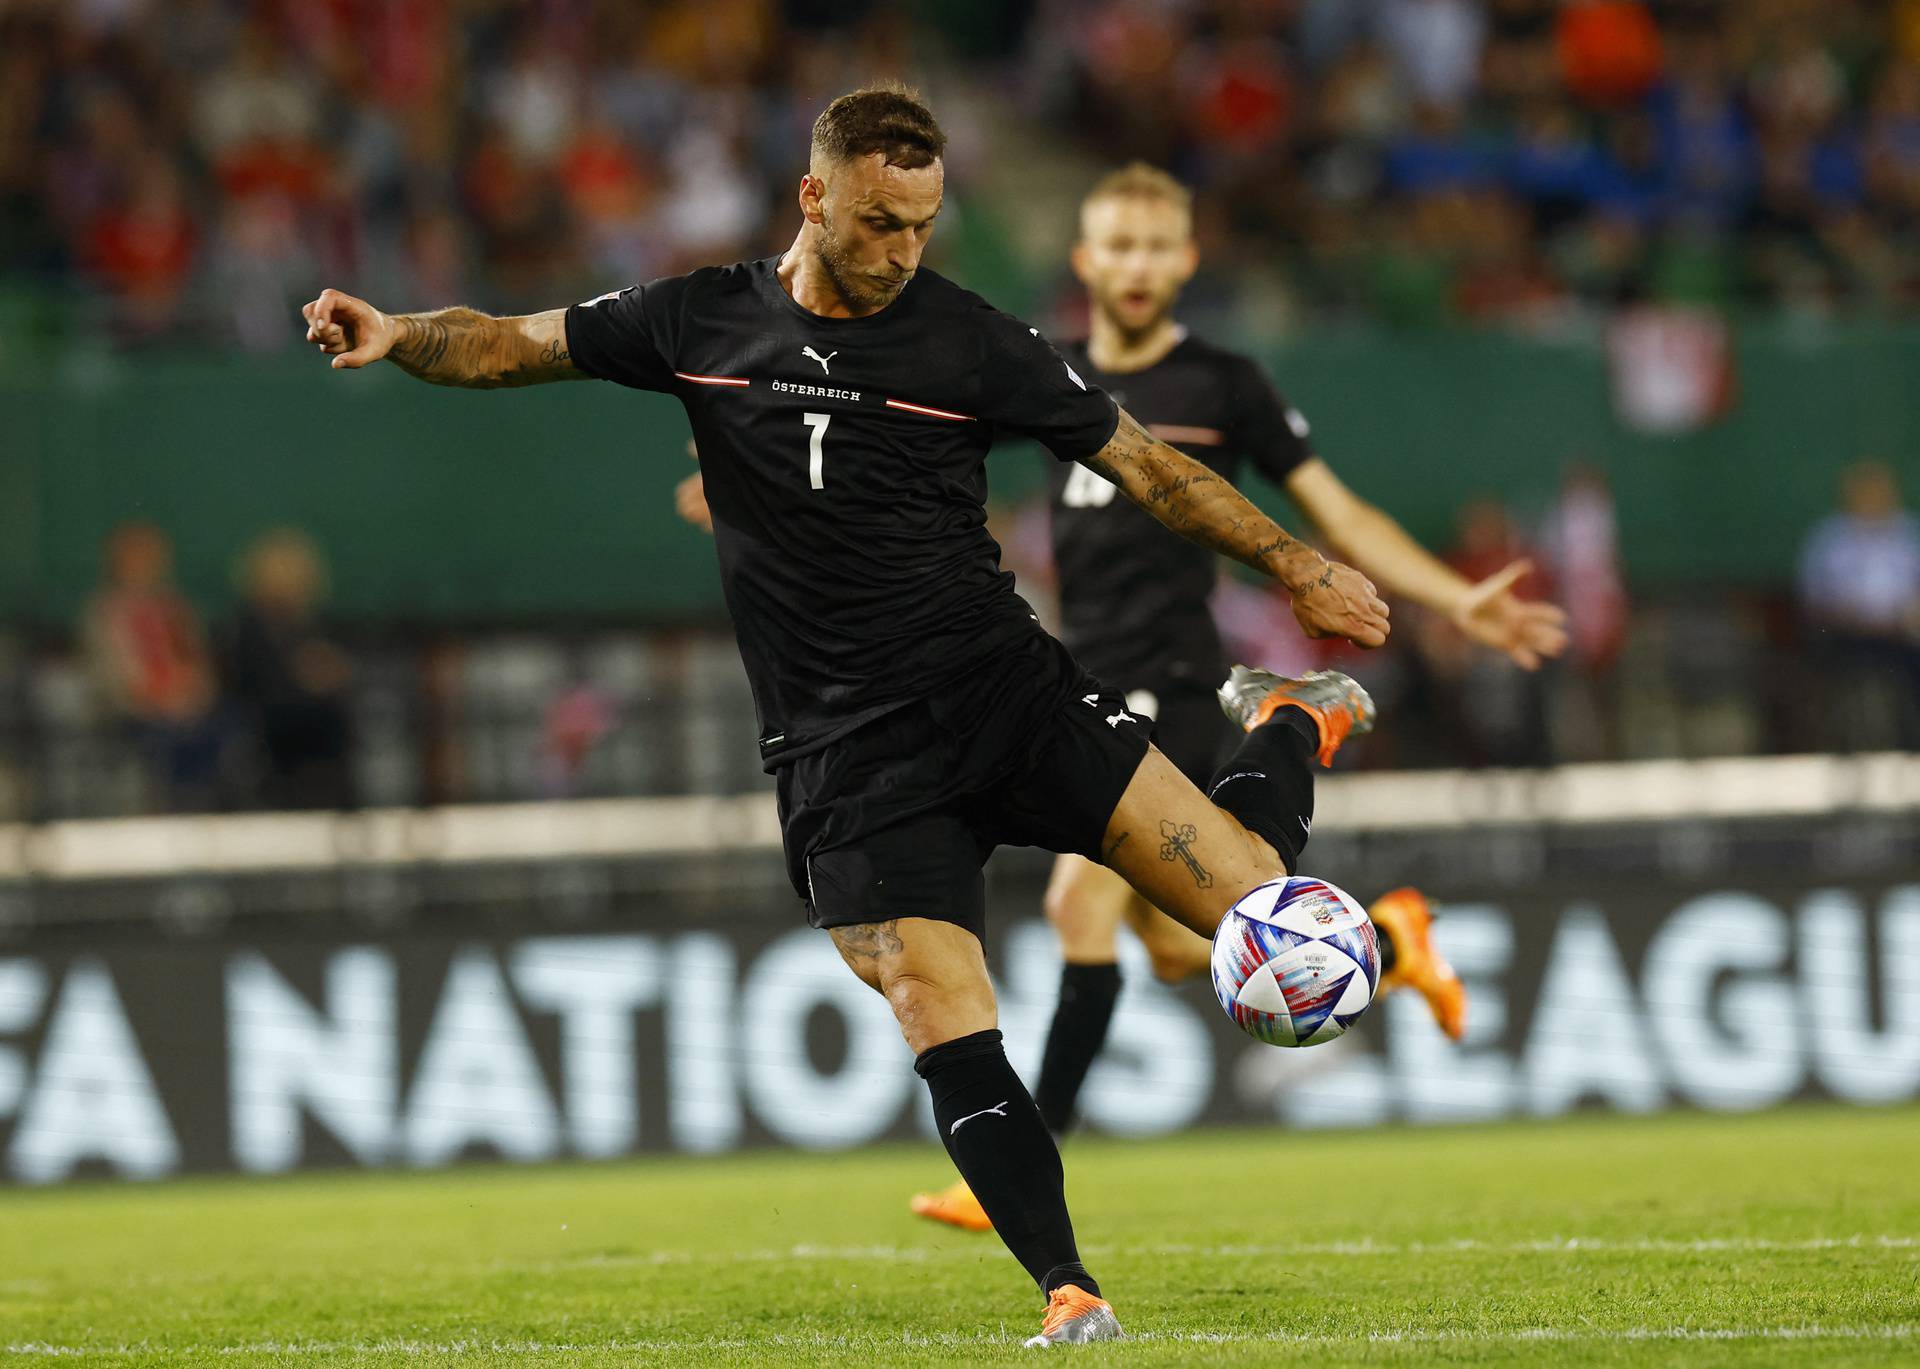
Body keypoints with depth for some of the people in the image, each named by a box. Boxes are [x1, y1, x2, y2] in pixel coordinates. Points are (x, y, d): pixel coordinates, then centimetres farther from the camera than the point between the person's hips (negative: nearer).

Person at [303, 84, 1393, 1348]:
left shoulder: (973, 343, -1)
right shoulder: (701, 322, 5)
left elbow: (1142, 464, 5)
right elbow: (516, 345, 9)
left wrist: (1297, 567, 4)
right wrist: (398, 334, -11)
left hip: (1005, 688, 0)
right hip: (848, 756, 1)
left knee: (1252, 901, -10)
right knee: (949, 1037, -15)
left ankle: (1292, 733, 24)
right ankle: (1074, 1299, -8)